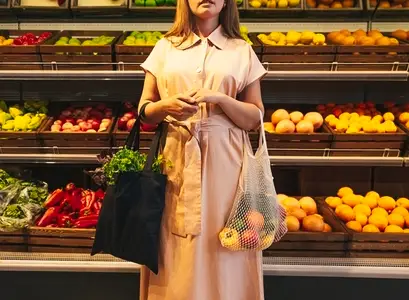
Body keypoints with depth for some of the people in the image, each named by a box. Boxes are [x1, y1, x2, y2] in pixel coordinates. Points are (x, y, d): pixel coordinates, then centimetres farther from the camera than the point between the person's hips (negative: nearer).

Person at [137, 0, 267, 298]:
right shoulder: (165, 47, 11)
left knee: (223, 253, 3)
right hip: (174, 159, 1)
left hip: (224, 159, 0)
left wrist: (219, 99, -12)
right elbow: (144, 110, 10)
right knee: (176, 253, 6)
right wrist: (165, 106, -11)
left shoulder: (242, 51, 8)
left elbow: (255, 119, 3)